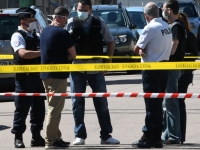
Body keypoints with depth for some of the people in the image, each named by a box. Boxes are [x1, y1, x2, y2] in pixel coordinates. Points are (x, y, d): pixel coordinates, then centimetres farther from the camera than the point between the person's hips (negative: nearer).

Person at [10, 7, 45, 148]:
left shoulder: (35, 36, 15)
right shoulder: (18, 36, -9)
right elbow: (23, 53, -23)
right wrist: (42, 52, -20)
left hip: (37, 76, 7)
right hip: (24, 77, -7)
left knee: (39, 107, 9)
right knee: (22, 108, -3)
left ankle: (36, 136, 17)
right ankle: (18, 137, 4)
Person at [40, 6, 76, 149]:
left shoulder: (45, 31, 10)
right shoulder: (63, 33, -15)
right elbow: (73, 55, -12)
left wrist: (62, 55, 7)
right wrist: (66, 56, 6)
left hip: (45, 74, 9)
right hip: (58, 75, -9)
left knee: (53, 106, 17)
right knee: (55, 108, -5)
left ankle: (56, 137, 22)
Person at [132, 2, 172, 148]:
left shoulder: (150, 28, -18)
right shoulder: (167, 27, 6)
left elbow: (137, 49, -13)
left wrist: (141, 50, 7)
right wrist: (145, 50, -1)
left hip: (152, 69, -7)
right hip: (164, 67, 7)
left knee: (151, 104, -3)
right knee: (158, 103, 12)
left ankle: (149, 137, -1)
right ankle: (156, 137, 15)